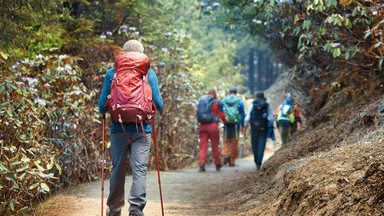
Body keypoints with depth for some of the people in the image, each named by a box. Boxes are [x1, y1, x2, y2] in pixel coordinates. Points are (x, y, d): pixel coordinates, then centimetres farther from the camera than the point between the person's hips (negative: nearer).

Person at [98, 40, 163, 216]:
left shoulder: (112, 74, 2)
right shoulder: (149, 74, 2)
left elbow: (103, 104, 1)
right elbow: (158, 104, 1)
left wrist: (104, 113, 24)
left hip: (119, 129, 1)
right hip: (142, 129, -1)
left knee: (118, 170, 10)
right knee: (139, 170, -3)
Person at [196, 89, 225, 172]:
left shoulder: (200, 100, 12)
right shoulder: (215, 102, -2)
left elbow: (198, 113, 14)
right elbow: (221, 114, 2)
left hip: (202, 126, 4)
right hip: (213, 125, -4)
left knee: (203, 146, 1)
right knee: (215, 146, 7)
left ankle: (201, 165, -11)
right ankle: (218, 165, 19)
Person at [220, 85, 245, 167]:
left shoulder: (223, 101, 4)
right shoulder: (240, 102, 0)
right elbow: (243, 115, 5)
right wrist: (242, 126, 14)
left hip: (226, 124, 1)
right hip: (236, 124, -1)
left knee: (226, 141, 13)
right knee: (234, 142, 6)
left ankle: (225, 154, -13)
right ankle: (232, 161, 8)